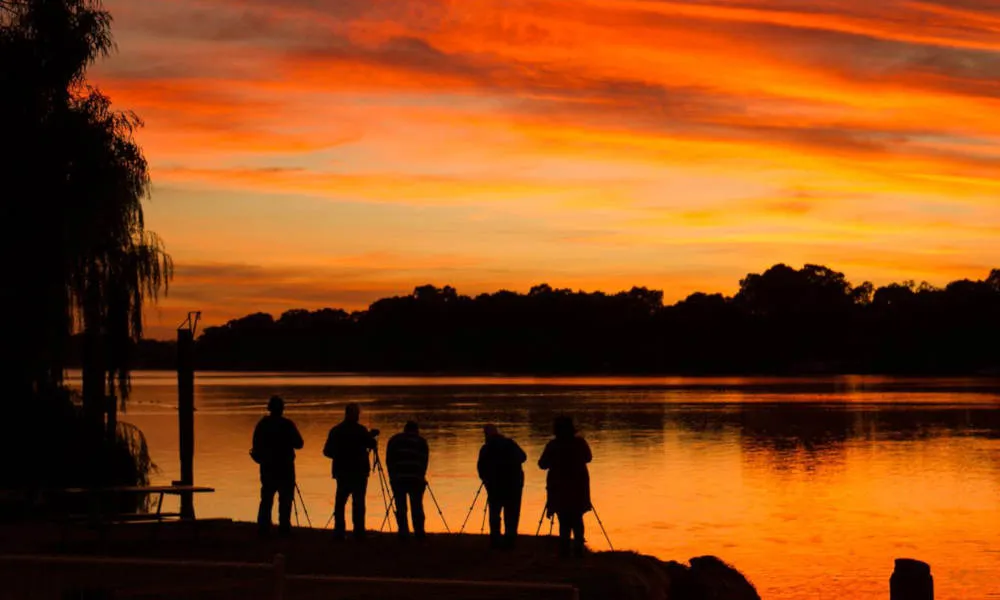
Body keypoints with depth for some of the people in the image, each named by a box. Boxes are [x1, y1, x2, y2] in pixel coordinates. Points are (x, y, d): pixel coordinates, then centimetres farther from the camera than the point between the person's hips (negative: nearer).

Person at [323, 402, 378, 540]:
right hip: (358, 472, -4)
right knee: (358, 503, -2)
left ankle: (339, 532, 4)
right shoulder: (360, 430, -8)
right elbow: (372, 445, -7)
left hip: (341, 472, 4)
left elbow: (327, 451, 6)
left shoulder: (335, 430, 5)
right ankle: (358, 532, -8)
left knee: (340, 502, 9)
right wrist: (371, 436, 12)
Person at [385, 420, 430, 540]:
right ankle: (419, 533, -2)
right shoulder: (421, 442, 13)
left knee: (400, 507, 3)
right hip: (416, 478, -1)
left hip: (397, 478, 1)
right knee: (417, 506, 3)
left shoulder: (394, 440, 17)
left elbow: (388, 460, 13)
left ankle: (403, 533, -2)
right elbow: (424, 461, 9)